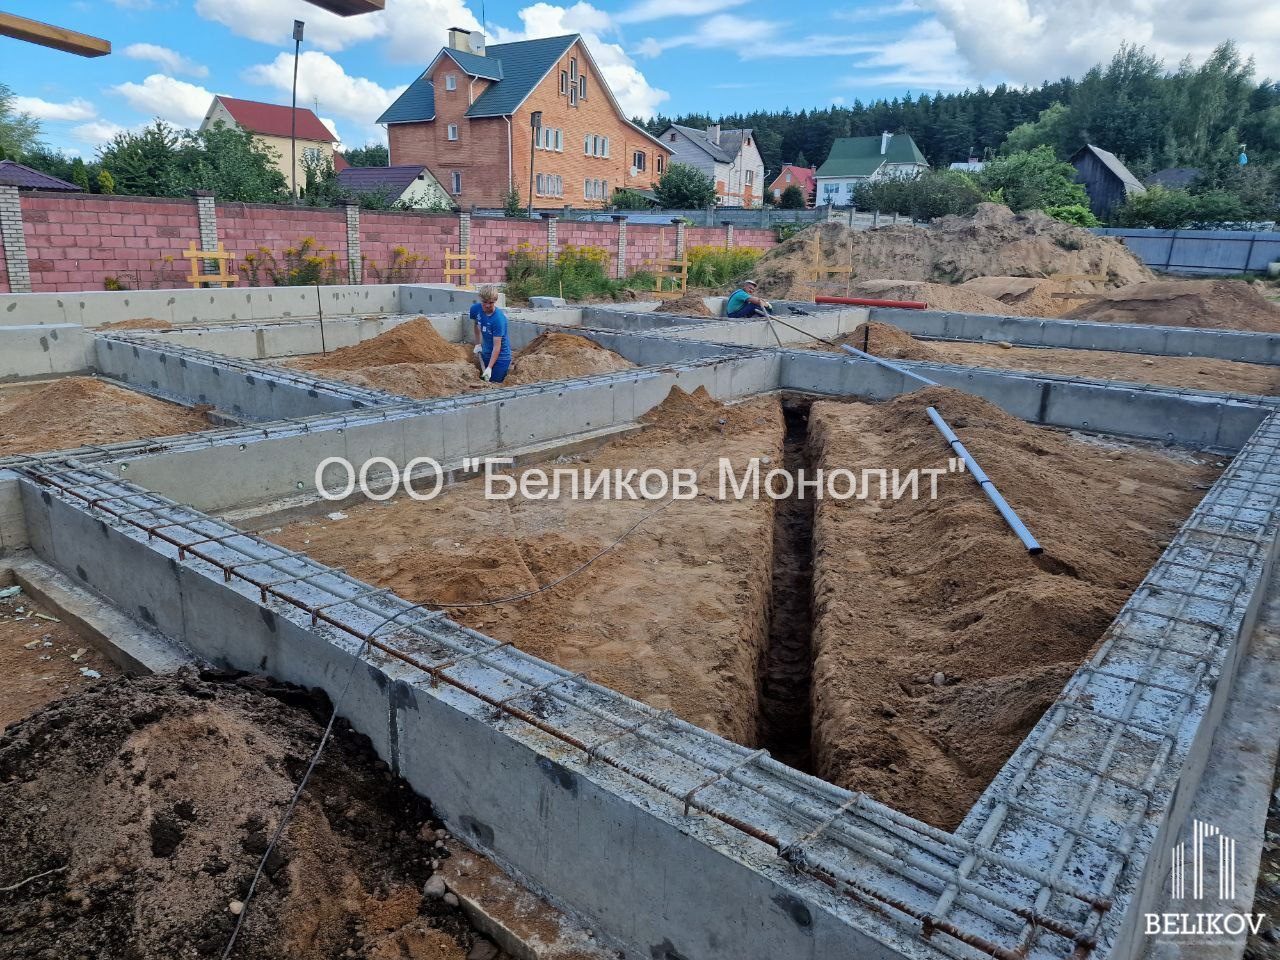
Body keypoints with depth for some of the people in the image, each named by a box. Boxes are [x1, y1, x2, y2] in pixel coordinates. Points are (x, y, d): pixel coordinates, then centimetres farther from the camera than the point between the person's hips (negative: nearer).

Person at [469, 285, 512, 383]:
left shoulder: (499, 318, -27)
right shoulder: (475, 309, -10)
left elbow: (497, 345, -27)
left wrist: (489, 368, -31)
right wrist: (477, 344, 8)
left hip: (500, 356, -6)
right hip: (486, 353, 6)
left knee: (494, 383, -5)